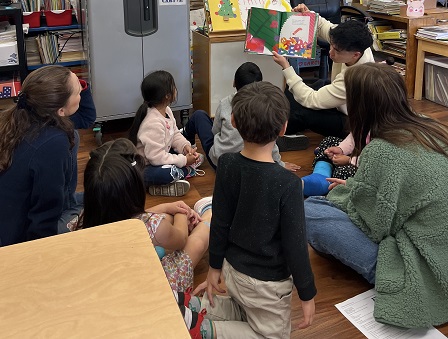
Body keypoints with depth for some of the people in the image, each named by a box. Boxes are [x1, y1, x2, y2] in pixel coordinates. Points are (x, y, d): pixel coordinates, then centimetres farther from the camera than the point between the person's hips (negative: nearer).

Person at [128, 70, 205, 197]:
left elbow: (175, 135, 13)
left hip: (159, 159, 10)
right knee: (170, 172, -39)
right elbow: (157, 157, -31)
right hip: (143, 168, -10)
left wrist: (185, 146, -8)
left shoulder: (167, 111, 1)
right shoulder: (153, 123, -30)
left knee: (197, 157, 6)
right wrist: (184, 160, -23)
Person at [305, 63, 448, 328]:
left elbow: (370, 224, -14)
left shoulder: (380, 152, -24)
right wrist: (355, 186, 21)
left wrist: (346, 192, 5)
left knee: (310, 211, -9)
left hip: (423, 275, -8)